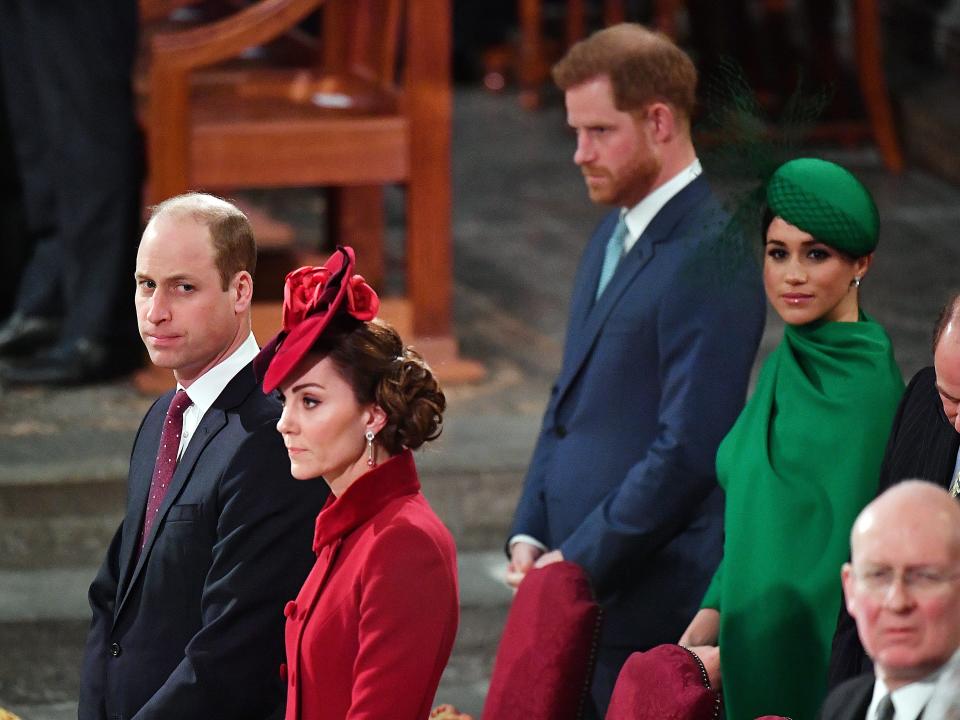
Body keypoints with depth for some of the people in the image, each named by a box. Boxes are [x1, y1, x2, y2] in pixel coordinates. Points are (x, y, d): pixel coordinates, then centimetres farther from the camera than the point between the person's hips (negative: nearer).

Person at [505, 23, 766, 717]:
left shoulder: (710, 259, -16)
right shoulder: (613, 236, 14)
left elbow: (689, 450, -20)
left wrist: (577, 561, -15)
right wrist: (530, 534, 8)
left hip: (652, 601, -8)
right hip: (575, 583, 8)